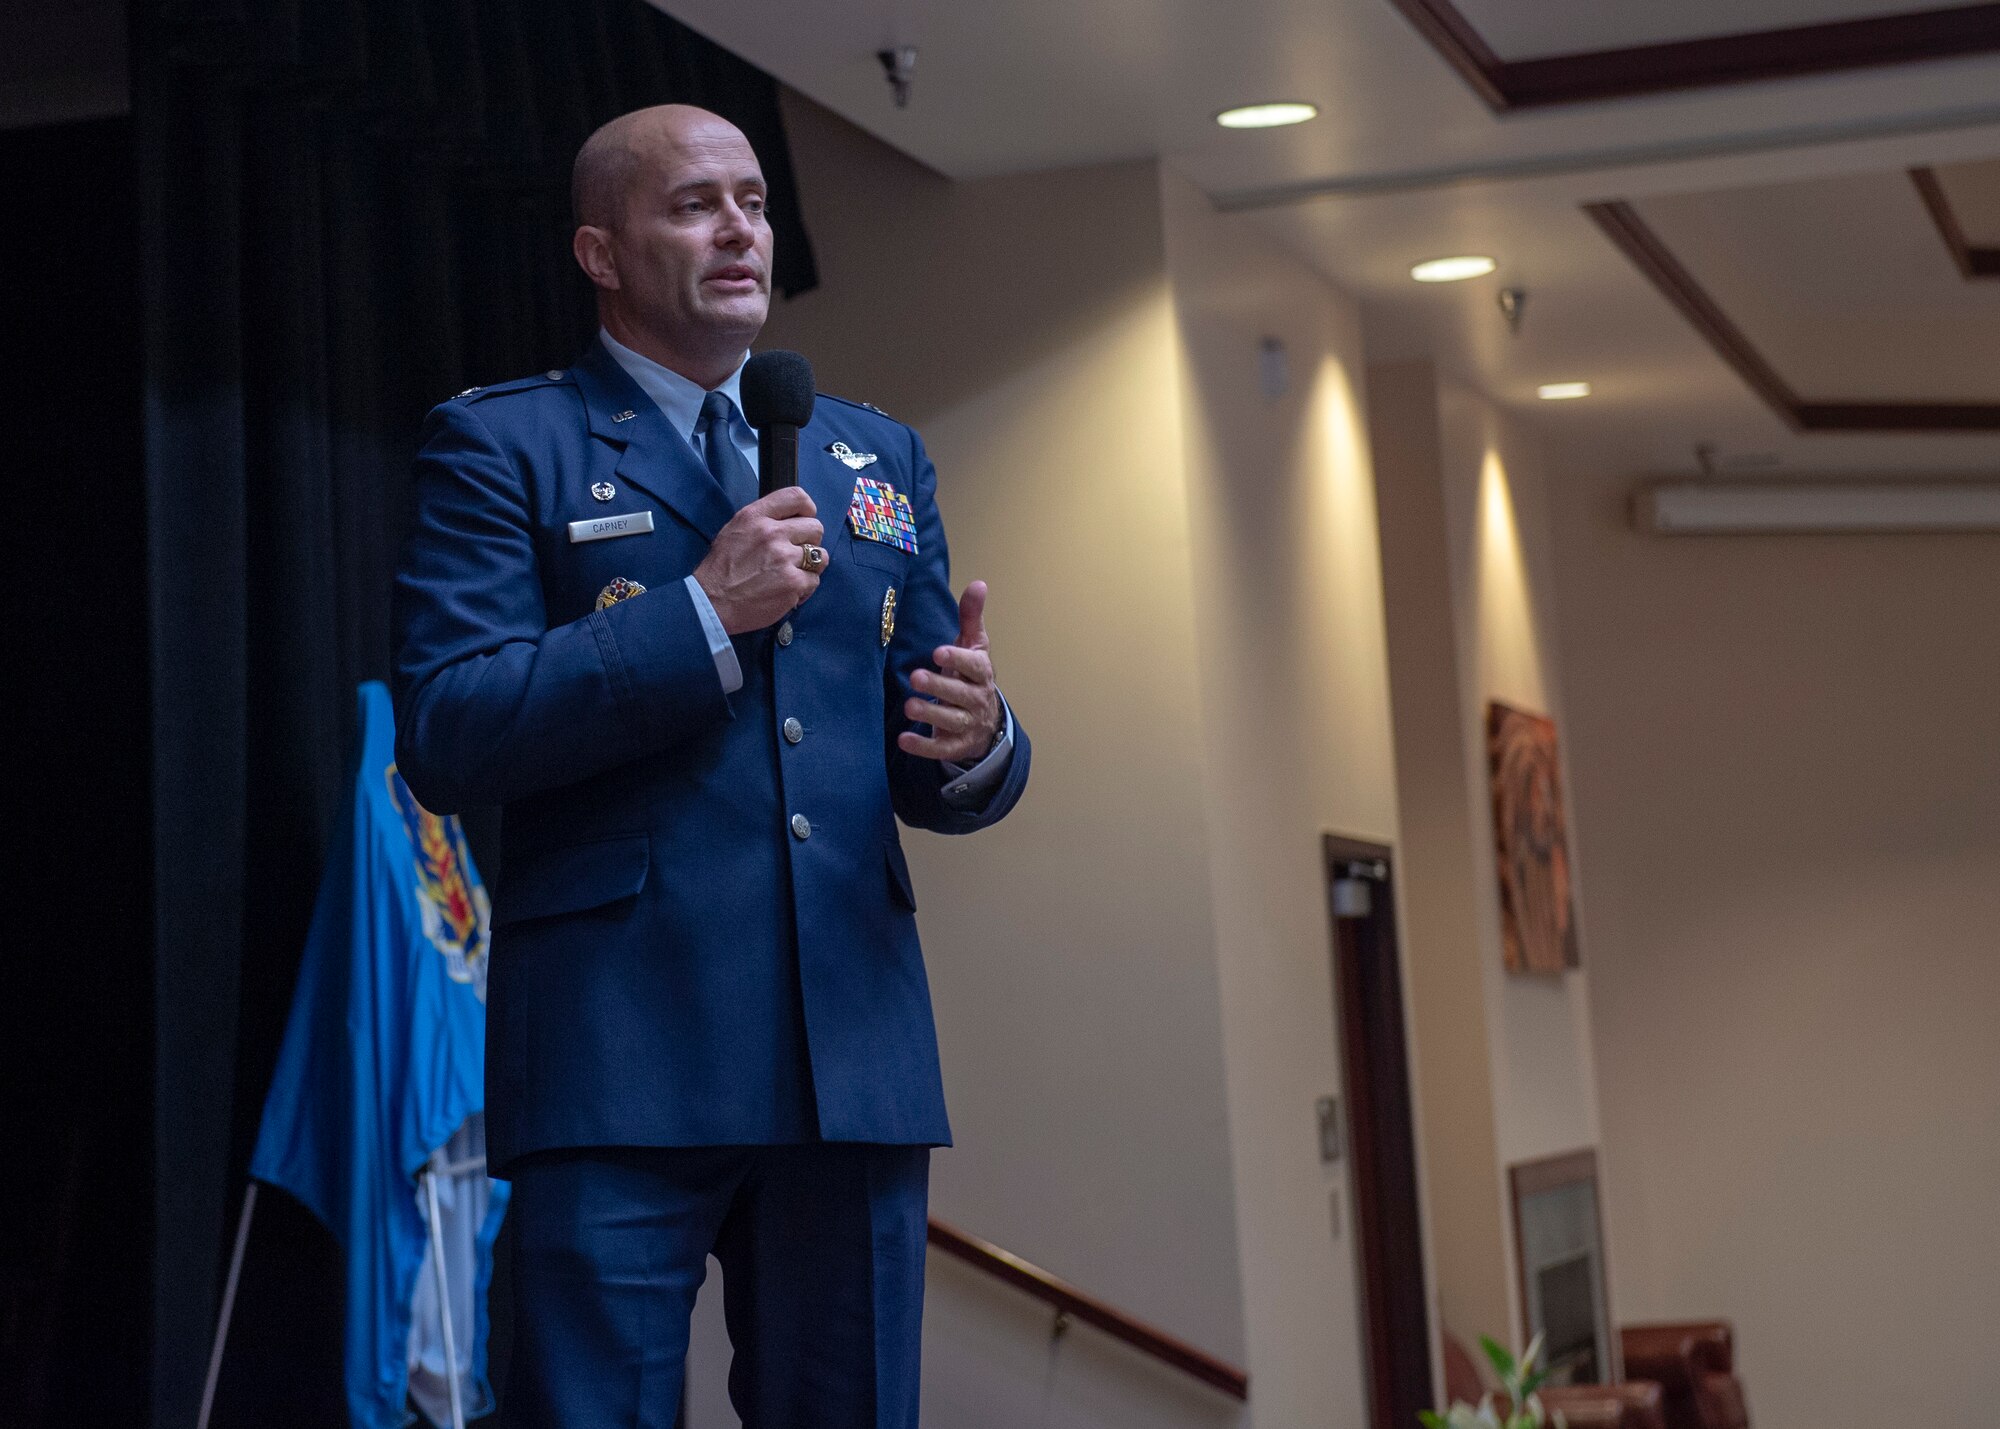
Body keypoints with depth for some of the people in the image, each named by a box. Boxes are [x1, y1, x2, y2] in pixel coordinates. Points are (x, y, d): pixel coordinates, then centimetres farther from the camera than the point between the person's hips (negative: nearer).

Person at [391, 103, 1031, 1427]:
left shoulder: (880, 458, 19)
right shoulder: (501, 446, 5)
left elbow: (929, 769, 17)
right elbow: (444, 734, -8)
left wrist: (977, 742, -7)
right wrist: (706, 613, -13)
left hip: (856, 1054, 5)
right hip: (619, 1056, -4)